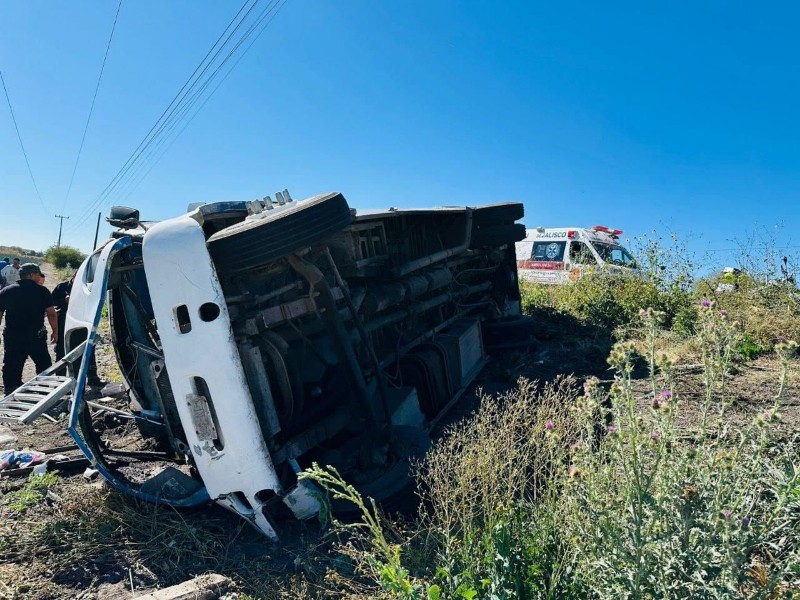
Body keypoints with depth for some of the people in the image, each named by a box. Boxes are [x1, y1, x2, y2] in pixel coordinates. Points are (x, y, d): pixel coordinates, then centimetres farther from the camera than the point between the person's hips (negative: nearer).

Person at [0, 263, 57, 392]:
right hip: (36, 336, -3)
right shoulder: (42, 291, -6)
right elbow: (51, 313, -8)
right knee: (44, 366, 13)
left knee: (11, 368, 11)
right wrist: (55, 331, 2)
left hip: (12, 337, 3)